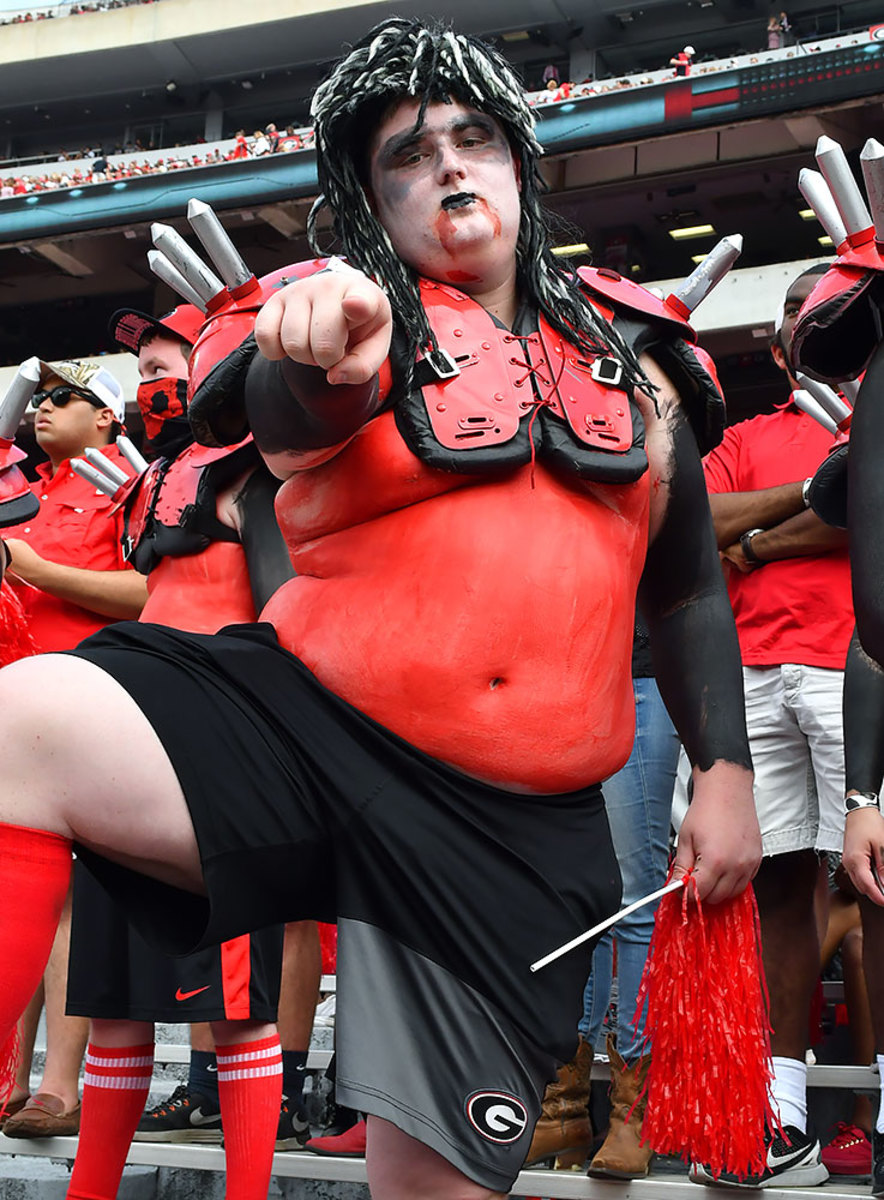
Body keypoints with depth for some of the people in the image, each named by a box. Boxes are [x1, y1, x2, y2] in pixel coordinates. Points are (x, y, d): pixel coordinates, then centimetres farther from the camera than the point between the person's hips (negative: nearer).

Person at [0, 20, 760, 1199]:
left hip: (519, 825, 2)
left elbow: (688, 588, 21)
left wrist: (726, 771, 11)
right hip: (311, 723, -1)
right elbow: (288, 411, -19)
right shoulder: (358, 320, 6)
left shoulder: (630, 359, 15)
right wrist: (319, 353, -43)